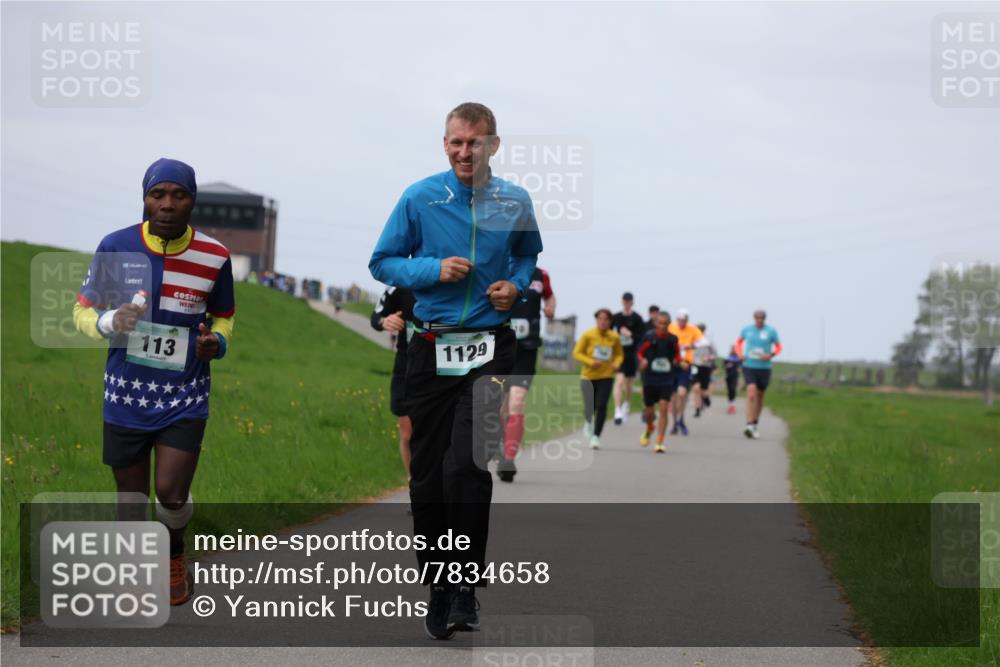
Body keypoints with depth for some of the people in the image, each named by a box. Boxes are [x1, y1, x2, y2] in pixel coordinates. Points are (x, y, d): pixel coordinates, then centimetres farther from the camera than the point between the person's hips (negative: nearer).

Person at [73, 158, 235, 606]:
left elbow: (223, 316, 12)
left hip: (185, 397, 0)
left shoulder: (215, 257, -5)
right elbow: (82, 311, 1)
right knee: (131, 500, 7)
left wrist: (217, 342, -11)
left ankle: (174, 555, 23)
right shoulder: (116, 246, -8)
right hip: (126, 395, 1)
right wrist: (109, 322, -21)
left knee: (171, 494, -11)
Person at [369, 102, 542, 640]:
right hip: (430, 349, 1)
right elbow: (382, 262, 5)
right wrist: (434, 270, -11)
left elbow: (529, 256, 23)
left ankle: (466, 589, -5)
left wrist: (516, 284, 2)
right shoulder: (419, 198, 0)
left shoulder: (515, 203, 4)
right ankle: (436, 588, 19)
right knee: (428, 476, 5)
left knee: (466, 467, -16)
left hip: (490, 349, -1)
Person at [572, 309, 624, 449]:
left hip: (606, 376, 1)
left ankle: (596, 436, -1)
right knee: (590, 407, -3)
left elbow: (619, 354, 14)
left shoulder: (614, 337, -1)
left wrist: (616, 364, -6)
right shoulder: (588, 335, -7)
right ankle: (588, 422, 33)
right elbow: (577, 353, -4)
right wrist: (591, 362, -19)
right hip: (588, 376, -1)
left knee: (602, 406, -10)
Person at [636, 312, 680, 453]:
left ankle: (659, 443, -10)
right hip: (650, 379, 0)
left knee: (663, 409, -13)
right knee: (649, 411, 10)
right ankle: (649, 429, 46)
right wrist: (643, 361, -14)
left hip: (666, 381, 0)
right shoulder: (649, 337, -6)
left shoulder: (673, 339, -1)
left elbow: (677, 355, 14)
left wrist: (676, 362, -7)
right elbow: (639, 352, 6)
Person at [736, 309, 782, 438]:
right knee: (751, 394, -19)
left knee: (760, 397, 13)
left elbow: (778, 347, 6)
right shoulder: (747, 329, 0)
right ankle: (749, 425, -25)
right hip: (749, 366, -1)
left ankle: (755, 424, 31)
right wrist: (739, 353, 0)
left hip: (764, 367, 1)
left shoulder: (771, 331, -3)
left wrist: (770, 355, -13)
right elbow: (739, 341, 18)